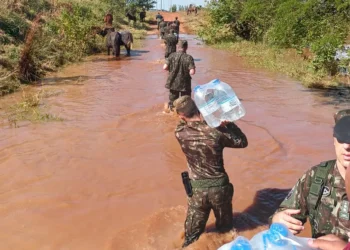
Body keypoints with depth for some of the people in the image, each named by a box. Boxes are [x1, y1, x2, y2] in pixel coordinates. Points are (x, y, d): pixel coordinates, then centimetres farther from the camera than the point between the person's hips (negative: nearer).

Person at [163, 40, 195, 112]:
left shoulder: (172, 55, -7)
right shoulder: (189, 58, -14)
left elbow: (165, 67, -9)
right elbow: (192, 72, -20)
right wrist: (187, 71, 1)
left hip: (173, 83, 3)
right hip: (184, 84, -3)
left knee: (172, 101, 18)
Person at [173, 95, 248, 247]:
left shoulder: (180, 133, -15)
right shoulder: (216, 132, -20)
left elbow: (185, 124, 11)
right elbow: (242, 142, -3)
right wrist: (228, 123, 3)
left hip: (197, 189, 0)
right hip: (219, 187, 0)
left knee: (192, 237, 17)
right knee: (225, 230, 26)